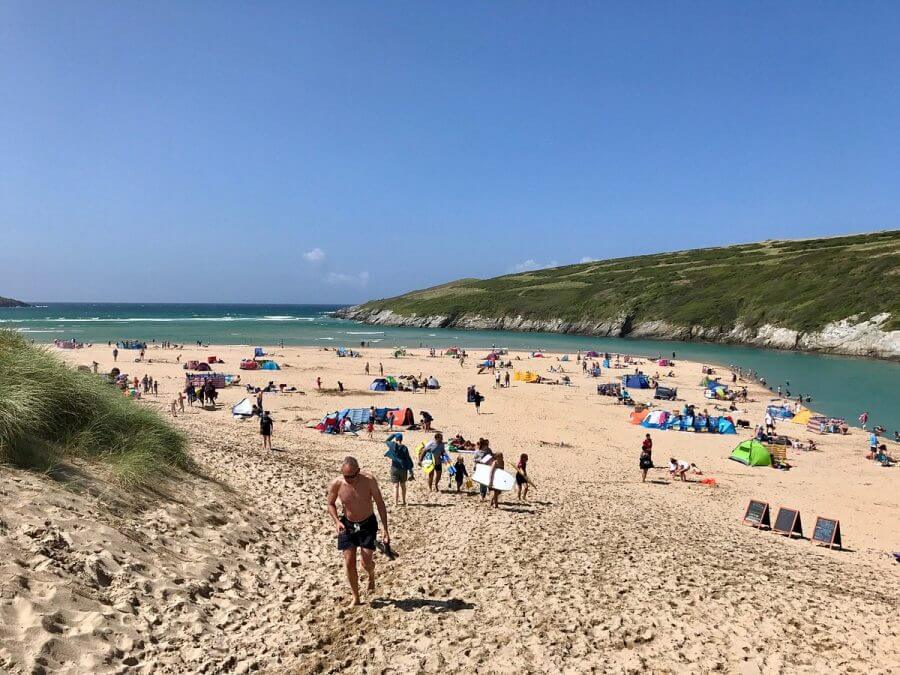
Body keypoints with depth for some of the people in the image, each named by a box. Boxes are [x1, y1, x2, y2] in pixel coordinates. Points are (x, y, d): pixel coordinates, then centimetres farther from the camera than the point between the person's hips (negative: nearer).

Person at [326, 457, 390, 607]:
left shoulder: (369, 481, -21)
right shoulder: (336, 484, -17)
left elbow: (380, 504, -11)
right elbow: (331, 504, 2)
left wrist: (386, 530, -12)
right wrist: (337, 521, -16)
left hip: (368, 524, -2)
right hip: (347, 525, 2)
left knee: (366, 563, -8)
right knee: (349, 563, 0)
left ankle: (371, 575, 30)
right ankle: (355, 597, 21)